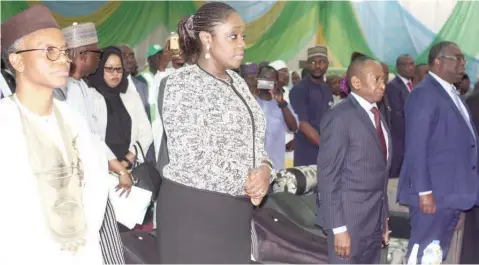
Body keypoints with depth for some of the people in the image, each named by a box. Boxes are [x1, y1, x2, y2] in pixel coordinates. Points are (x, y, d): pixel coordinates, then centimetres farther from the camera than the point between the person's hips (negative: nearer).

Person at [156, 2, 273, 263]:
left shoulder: (237, 82, 13)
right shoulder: (183, 82, -11)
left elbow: (254, 140, 15)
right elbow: (189, 155, -20)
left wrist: (264, 169, -7)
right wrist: (246, 182, -11)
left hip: (235, 208, 7)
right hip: (193, 208, -7)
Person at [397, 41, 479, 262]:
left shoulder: (451, 94, 16)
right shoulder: (424, 94, -13)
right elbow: (416, 147, -19)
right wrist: (424, 192, -21)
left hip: (451, 192, 9)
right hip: (433, 193, -9)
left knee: (438, 254, 17)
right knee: (422, 254, -1)